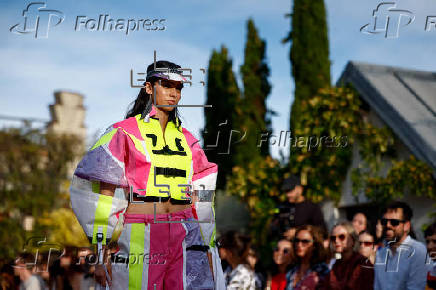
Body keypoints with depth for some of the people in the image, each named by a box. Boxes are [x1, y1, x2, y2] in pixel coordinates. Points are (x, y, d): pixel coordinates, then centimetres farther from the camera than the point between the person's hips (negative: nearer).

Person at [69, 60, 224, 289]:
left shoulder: (186, 139, 17)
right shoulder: (124, 132, 3)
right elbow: (104, 195, -2)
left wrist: (207, 246, 14)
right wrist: (102, 254, -7)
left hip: (184, 238, 4)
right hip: (139, 239, -4)